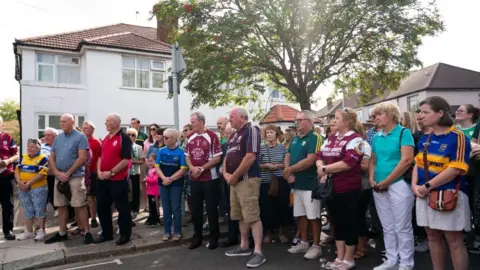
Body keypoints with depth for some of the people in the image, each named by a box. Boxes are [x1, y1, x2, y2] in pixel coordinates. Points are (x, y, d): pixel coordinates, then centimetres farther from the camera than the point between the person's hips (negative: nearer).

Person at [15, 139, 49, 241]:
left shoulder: (43, 159, -8)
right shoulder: (23, 157, 12)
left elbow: (42, 174, -17)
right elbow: (17, 170, 7)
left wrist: (28, 183, -20)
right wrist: (19, 182, -10)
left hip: (38, 188, -6)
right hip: (23, 189, 6)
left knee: (39, 210, 1)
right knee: (27, 211, 14)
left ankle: (41, 231, 13)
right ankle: (29, 231, 24)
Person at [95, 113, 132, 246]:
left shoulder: (124, 138, -11)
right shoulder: (106, 138, 14)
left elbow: (126, 160, -17)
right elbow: (101, 156, 17)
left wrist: (111, 172, -16)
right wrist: (99, 171, 1)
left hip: (118, 179, -8)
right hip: (103, 179, 8)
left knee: (122, 208, 3)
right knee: (102, 207, 14)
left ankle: (125, 235, 16)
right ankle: (106, 233, 28)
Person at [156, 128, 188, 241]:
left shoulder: (180, 152, -7)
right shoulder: (161, 151, 3)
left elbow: (183, 169, -10)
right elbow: (157, 167, 1)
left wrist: (170, 179, -14)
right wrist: (164, 178, -15)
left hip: (176, 184, -3)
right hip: (163, 183, 3)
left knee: (176, 208, 3)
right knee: (166, 208, 10)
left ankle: (177, 232, 14)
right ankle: (167, 231, 20)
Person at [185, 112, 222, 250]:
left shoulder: (212, 136, -8)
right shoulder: (190, 137, 7)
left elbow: (217, 158, -11)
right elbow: (187, 156, 10)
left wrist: (202, 168, -15)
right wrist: (192, 168, -9)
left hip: (210, 178, -5)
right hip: (194, 179, 5)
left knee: (211, 208, 4)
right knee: (195, 208, 12)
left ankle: (214, 237, 17)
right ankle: (197, 236, 25)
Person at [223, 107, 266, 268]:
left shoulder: (251, 130, -10)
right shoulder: (234, 135, 17)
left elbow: (250, 157, -20)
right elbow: (227, 156, 20)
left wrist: (234, 176, -15)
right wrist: (226, 173, 1)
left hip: (247, 180, -9)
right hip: (235, 181, 9)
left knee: (253, 217, -7)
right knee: (241, 216, 16)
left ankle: (258, 252, -1)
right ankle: (244, 247, 28)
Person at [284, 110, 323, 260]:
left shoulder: (315, 138, -12)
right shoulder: (295, 139, 13)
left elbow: (310, 160, -22)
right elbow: (288, 157, 12)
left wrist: (290, 169, -15)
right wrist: (288, 172, -8)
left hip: (310, 184, -8)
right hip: (297, 183, 8)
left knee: (313, 216, 2)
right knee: (301, 215, 16)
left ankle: (316, 246, 15)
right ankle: (304, 243, 28)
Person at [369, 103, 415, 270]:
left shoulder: (403, 132, -6)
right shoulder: (377, 137, 11)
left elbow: (407, 160, -16)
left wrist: (386, 181, -14)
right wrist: (371, 179, -1)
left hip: (399, 184, -6)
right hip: (379, 188, 6)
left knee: (402, 227, 3)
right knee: (387, 227, 14)